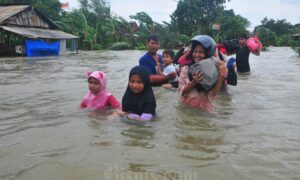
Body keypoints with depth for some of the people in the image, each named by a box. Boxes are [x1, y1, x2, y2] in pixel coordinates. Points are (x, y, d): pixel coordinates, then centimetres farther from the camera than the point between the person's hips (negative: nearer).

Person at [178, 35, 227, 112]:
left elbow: (213, 94, -6)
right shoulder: (186, 69, 1)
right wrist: (193, 83, -15)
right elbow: (181, 92, -2)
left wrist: (221, 77, -15)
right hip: (186, 107, 0)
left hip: (205, 109, 0)